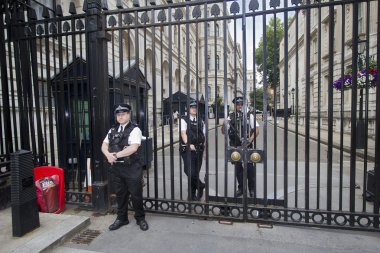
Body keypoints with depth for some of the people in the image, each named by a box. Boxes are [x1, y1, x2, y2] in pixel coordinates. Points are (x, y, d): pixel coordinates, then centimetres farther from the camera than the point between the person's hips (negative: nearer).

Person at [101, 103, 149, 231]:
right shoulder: (112, 130, 12)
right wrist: (108, 154, -14)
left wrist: (116, 155, -18)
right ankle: (121, 218, 35)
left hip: (132, 167, -5)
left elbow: (133, 148, -21)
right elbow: (104, 145, 8)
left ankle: (140, 218, 26)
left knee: (136, 194, 5)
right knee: (120, 194, 17)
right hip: (116, 167, 6)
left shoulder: (135, 129, -9)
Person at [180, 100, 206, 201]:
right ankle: (200, 186, 9)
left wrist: (204, 150, 8)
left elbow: (204, 137, 13)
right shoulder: (184, 120, 0)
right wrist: (189, 144, -27)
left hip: (198, 150, 4)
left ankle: (192, 194, 24)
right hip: (187, 149, -4)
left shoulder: (200, 121, 13)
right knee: (190, 171, -16)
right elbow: (183, 133, -13)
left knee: (195, 172, 9)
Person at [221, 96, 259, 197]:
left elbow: (256, 130, -3)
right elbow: (223, 131, 4)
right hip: (235, 146, 3)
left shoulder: (249, 115, 0)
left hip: (246, 146, -2)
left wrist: (250, 140, -17)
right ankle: (240, 188, 29)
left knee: (249, 167, 3)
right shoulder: (231, 117, 5)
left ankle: (252, 189, 22)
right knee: (238, 168, 12)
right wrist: (225, 122, -15)